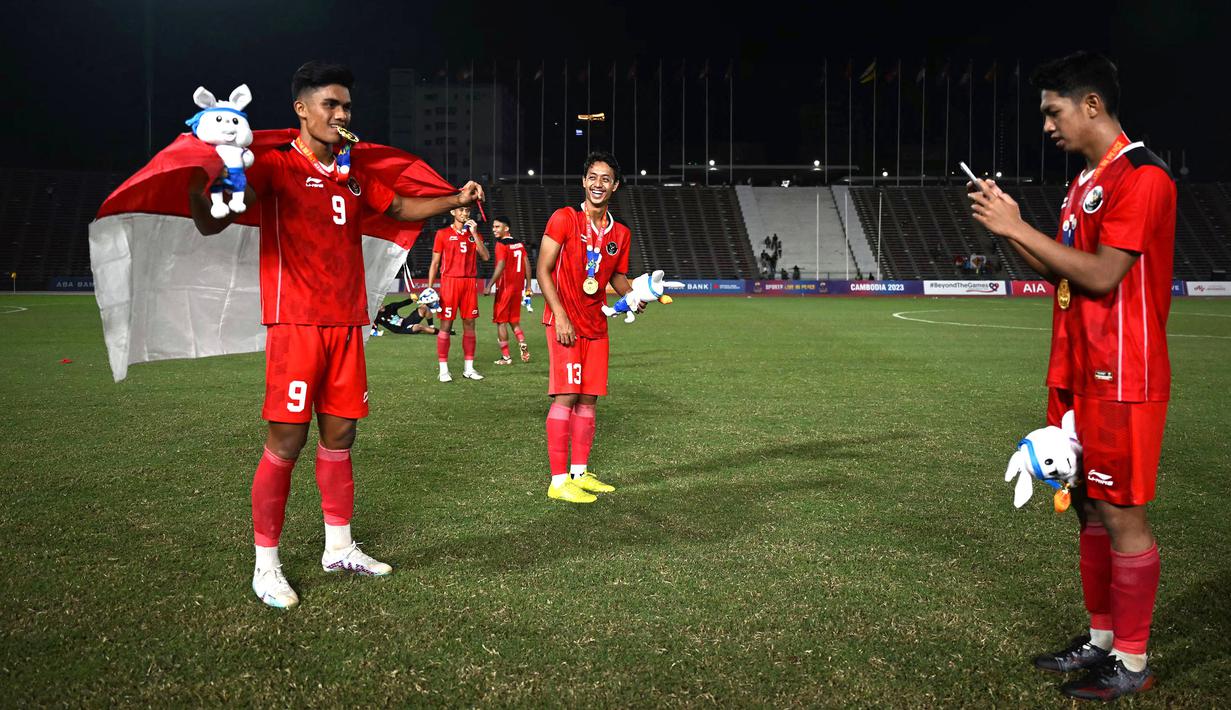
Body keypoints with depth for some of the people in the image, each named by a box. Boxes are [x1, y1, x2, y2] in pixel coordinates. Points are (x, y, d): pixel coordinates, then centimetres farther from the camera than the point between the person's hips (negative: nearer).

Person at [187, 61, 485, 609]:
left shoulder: (353, 175, 14)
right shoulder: (275, 167, -5)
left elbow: (399, 207, 30)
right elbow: (212, 224, -12)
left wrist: (456, 200, 18)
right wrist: (197, 188, -32)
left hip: (346, 326, 6)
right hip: (296, 325, -6)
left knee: (339, 436, 12)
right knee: (285, 444, -4)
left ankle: (339, 548, 25)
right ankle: (266, 565, 9)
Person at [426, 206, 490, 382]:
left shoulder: (474, 234, 14)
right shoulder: (443, 234, 4)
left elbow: (485, 257, -1)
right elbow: (435, 263, 4)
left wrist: (474, 233, -7)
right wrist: (429, 288, -3)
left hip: (470, 283, 4)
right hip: (449, 282, -3)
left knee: (469, 325, 5)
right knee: (445, 326, -4)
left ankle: (469, 368, 11)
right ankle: (443, 369, 0)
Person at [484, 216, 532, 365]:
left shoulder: (501, 245, -11)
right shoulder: (519, 243, 9)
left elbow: (501, 266, -22)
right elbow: (527, 264, 10)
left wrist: (490, 285, -19)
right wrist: (528, 285, 15)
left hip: (505, 287, -7)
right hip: (518, 287, 7)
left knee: (501, 321, 3)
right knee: (514, 321, 18)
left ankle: (505, 357, 4)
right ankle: (522, 343, -5)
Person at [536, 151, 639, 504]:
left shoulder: (621, 234, 10)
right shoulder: (564, 219, -6)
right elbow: (543, 269, -8)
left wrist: (632, 294, -1)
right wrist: (560, 315, -16)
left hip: (596, 325, 6)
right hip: (565, 322, -6)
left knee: (589, 399, 8)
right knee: (566, 396, -10)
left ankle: (580, 473, 18)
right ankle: (559, 481, -5)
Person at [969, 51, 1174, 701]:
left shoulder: (1141, 176, -13)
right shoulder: (1087, 180, 16)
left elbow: (1101, 276, -21)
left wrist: (1019, 229, -16)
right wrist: (1012, 228, 5)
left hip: (1120, 380, -9)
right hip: (1077, 376, 9)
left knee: (1121, 514, -2)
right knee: (1090, 508, 14)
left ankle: (1132, 663, 11)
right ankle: (1100, 640, 26)